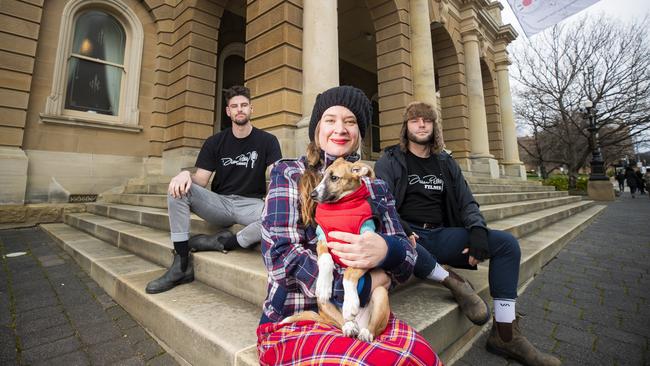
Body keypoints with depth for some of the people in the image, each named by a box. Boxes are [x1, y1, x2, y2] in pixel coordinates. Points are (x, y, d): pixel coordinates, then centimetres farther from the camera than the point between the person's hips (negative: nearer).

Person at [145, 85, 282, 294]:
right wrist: (186, 174, -24)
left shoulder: (267, 141, 1)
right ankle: (181, 265, -16)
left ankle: (223, 242, -15)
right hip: (219, 202, 3)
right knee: (178, 188, -21)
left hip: (250, 204, -2)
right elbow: (200, 181, 0)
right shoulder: (214, 143, 7)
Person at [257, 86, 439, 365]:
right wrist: (362, 285, -13)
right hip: (294, 319, -3)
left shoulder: (375, 186, 10)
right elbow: (281, 254, -12)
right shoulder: (289, 174, -2)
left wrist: (386, 250, -21)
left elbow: (407, 254, 3)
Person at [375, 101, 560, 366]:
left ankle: (504, 334, -3)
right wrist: (402, 232, -27)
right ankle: (452, 281, -17)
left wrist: (477, 230, -10)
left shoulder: (446, 163, 17)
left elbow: (466, 202, 11)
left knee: (506, 243, -11)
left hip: (441, 235, 5)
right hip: (407, 236, -4)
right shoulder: (390, 161, 2)